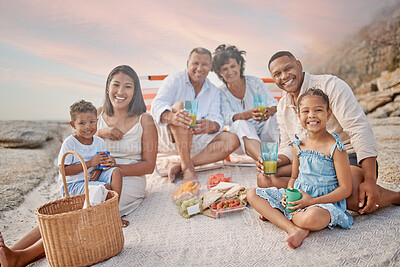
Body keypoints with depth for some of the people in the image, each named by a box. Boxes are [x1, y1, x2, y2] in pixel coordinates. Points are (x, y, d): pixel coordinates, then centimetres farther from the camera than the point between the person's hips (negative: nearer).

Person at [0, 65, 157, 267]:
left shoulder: (145, 121, -1)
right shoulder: (98, 114, 10)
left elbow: (149, 165, -2)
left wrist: (117, 168, -18)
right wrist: (100, 133, -6)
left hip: (129, 184, -4)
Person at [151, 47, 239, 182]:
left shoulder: (213, 91, 10)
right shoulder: (174, 80, -4)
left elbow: (217, 119, -3)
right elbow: (157, 105, -21)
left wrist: (211, 125, -30)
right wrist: (172, 117, -45)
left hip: (197, 138, 5)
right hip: (170, 136, -4)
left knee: (232, 140, -16)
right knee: (181, 105, -32)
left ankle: (180, 166, -24)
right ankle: (187, 166, -30)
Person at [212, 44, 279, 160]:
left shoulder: (255, 82, 4)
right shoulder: (221, 93, 2)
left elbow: (274, 105, -4)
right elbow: (227, 118, -15)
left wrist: (269, 111, -31)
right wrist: (249, 114, -36)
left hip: (265, 131, 2)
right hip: (242, 138, -1)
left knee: (274, 119, -28)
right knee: (241, 124, -34)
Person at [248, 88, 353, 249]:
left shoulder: (335, 147, -11)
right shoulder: (298, 146, 6)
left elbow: (345, 189, -11)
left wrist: (312, 201, -21)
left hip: (325, 201, -6)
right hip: (297, 197, 7)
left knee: (312, 218, -42)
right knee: (253, 195, -7)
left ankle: (272, 214, -13)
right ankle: (293, 229, -22)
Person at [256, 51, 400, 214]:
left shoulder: (330, 85, -11)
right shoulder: (282, 107, 8)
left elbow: (359, 130, -18)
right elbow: (288, 146, 11)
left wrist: (370, 181, -26)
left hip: (350, 158, -5)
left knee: (354, 196, -37)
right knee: (264, 179, -14)